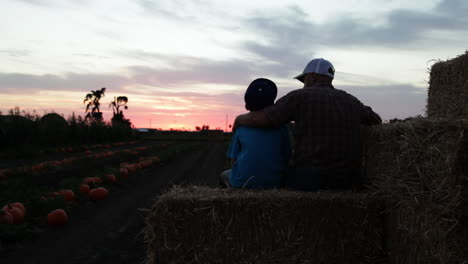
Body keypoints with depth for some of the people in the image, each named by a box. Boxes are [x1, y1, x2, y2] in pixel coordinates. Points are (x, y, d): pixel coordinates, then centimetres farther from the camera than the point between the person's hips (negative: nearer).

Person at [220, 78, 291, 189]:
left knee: (225, 175, 31)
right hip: (274, 182, 2)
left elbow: (233, 161, -1)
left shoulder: (241, 127, -2)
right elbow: (286, 159, 1)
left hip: (244, 181, -1)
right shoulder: (281, 128, -1)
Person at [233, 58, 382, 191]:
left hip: (312, 178, -5)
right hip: (347, 181, 6)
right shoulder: (350, 101, 11)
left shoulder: (300, 97, -5)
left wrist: (239, 119, 10)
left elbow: (258, 119, -11)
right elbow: (376, 120, 29)